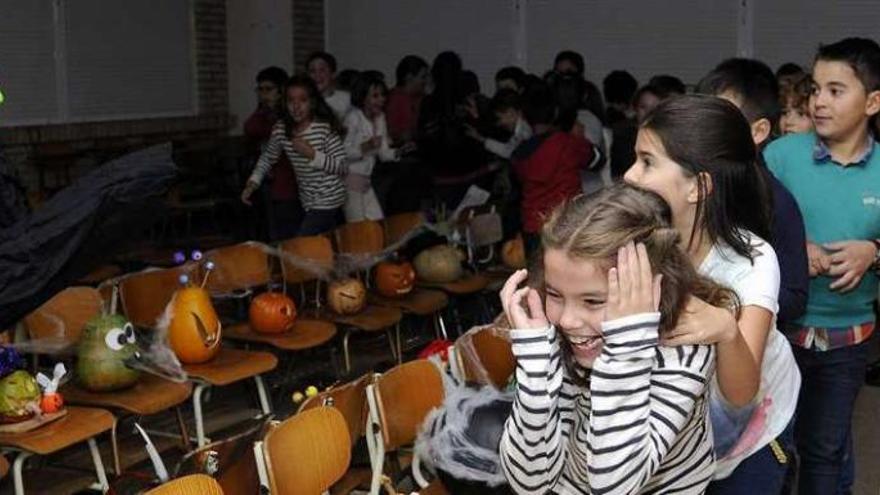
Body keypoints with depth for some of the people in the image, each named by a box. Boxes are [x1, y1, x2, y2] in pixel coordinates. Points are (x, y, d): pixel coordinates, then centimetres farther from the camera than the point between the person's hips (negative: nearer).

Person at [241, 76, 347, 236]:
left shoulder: (325, 128, -17)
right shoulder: (281, 129, -2)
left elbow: (342, 167, -16)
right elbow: (267, 158, 14)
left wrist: (312, 154, -26)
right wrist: (253, 182, 0)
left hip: (328, 201, -6)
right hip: (308, 201, 6)